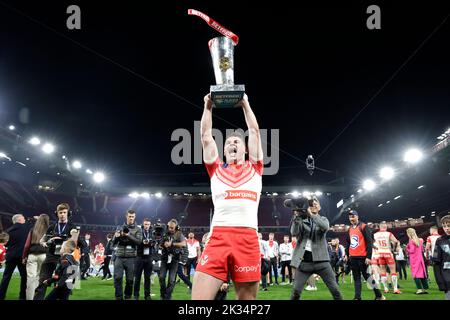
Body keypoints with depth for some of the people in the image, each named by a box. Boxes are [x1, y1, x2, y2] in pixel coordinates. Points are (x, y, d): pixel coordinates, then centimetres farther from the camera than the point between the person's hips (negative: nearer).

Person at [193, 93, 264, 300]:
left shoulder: (254, 168, 22)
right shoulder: (215, 169, 23)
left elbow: (254, 132, 23)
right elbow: (206, 136, 22)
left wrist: (245, 104, 30)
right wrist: (208, 107, 28)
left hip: (248, 240, 0)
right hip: (218, 238, 0)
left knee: (247, 298, 3)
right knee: (199, 298, -10)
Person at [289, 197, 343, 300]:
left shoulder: (323, 219, 10)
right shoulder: (302, 220, 9)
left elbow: (325, 227, -15)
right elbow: (294, 233, -8)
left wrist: (311, 214, -22)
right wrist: (297, 216, -18)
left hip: (320, 259, 0)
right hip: (304, 260, 0)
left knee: (335, 289, 0)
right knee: (296, 290, -3)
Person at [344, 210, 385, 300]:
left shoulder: (363, 227, -8)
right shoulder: (350, 229, 13)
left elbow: (369, 242, -12)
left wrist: (368, 256, -17)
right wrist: (346, 255, 16)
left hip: (362, 257, -6)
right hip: (352, 258, 7)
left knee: (367, 276, -2)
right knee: (356, 278, 7)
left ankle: (379, 296, 10)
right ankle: (357, 297, 10)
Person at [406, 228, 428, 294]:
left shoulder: (411, 241, -13)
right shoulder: (420, 240, 9)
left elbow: (412, 251, -16)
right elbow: (422, 250, 15)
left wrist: (407, 249, 0)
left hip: (414, 260, -7)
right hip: (420, 259, 7)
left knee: (416, 274, -5)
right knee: (422, 273, 10)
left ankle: (420, 289, -11)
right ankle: (425, 288, 12)